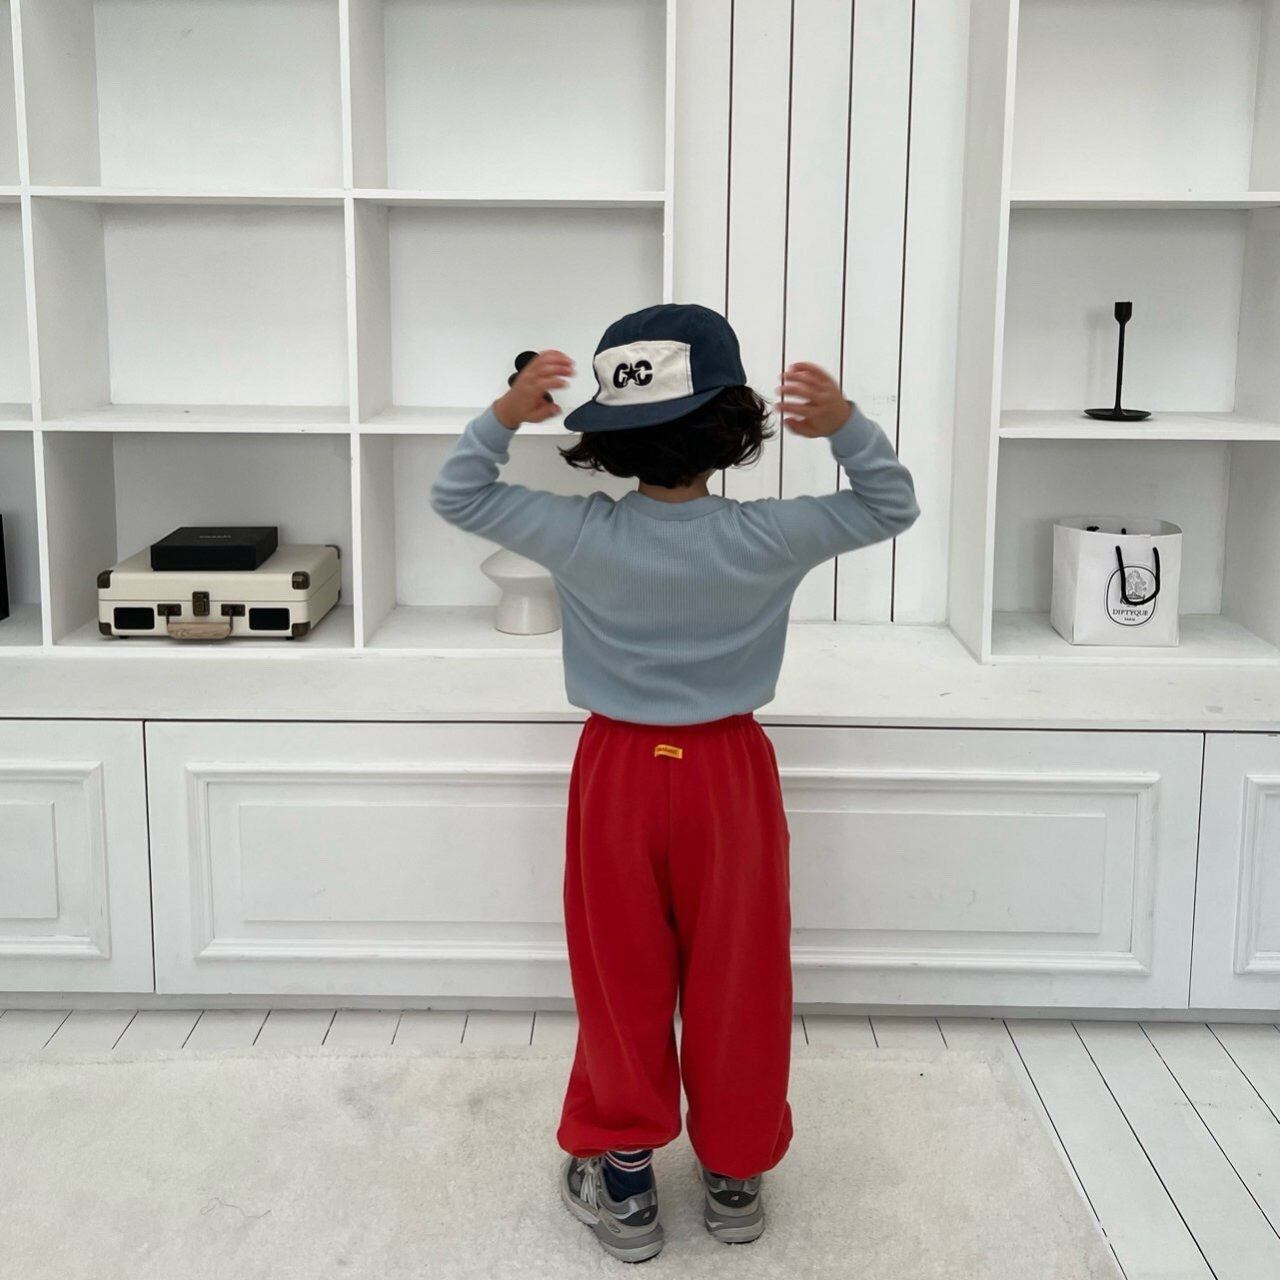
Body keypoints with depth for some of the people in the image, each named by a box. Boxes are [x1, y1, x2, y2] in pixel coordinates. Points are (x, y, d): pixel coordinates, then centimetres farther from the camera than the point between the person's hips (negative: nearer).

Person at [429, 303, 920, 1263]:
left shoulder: (580, 536, -16)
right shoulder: (768, 538, -17)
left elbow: (458, 497, -2)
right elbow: (893, 508, -3)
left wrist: (503, 419, -15)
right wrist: (846, 425, -18)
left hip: (619, 772, 1)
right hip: (729, 775, 0)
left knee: (623, 984, 14)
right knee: (737, 984, 14)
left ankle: (622, 1179, 26)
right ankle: (736, 1174, 29)